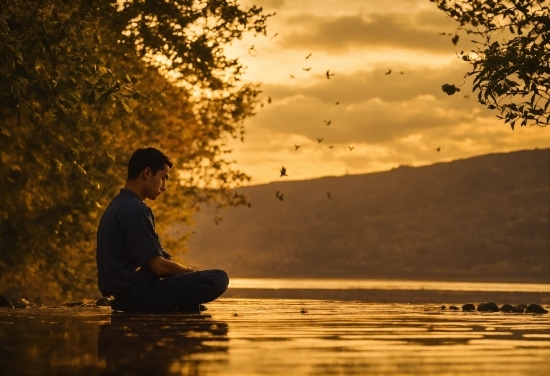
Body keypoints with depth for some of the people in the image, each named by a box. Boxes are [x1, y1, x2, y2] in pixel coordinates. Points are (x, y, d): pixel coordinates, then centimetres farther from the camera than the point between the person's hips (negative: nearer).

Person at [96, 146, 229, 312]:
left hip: (124, 295, 10)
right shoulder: (135, 211, -17)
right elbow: (159, 266, -18)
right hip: (137, 295, -10)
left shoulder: (118, 206, 15)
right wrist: (189, 271, 1)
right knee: (218, 279, -19)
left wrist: (186, 271, 12)